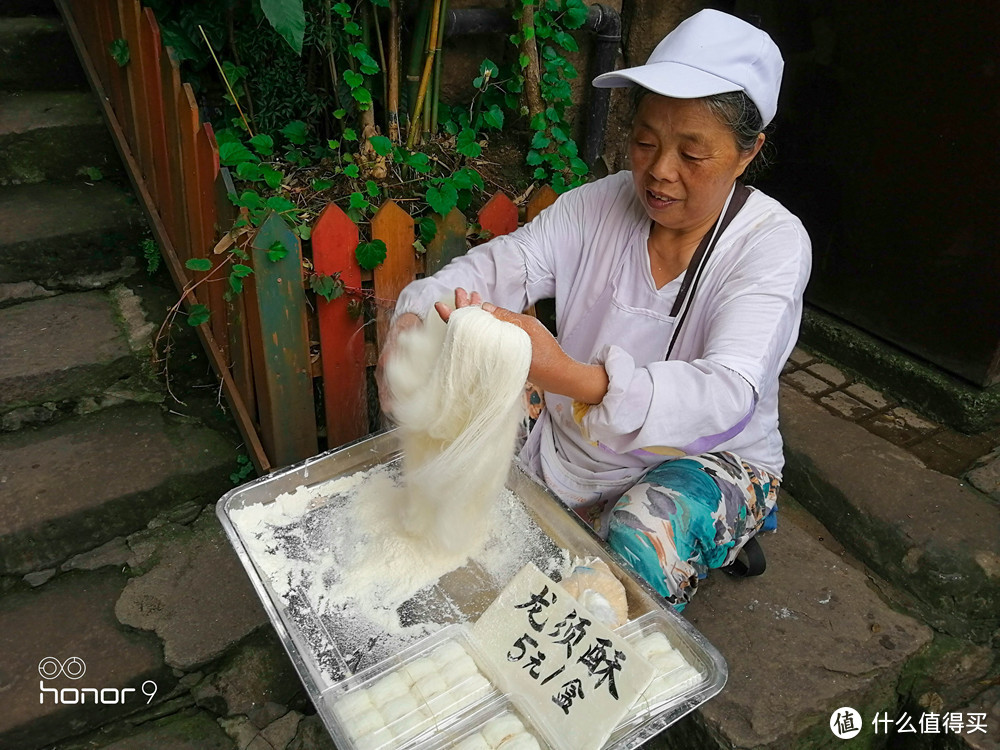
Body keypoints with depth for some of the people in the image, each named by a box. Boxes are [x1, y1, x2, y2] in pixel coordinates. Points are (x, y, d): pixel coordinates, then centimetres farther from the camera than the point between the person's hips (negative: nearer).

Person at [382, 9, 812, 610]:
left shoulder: (774, 243, -19)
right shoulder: (598, 206, -6)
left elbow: (727, 395, -34)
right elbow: (496, 267, -13)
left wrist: (569, 376, -51)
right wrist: (413, 319, -38)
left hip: (706, 459, -3)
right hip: (568, 443, 4)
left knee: (641, 548, -33)